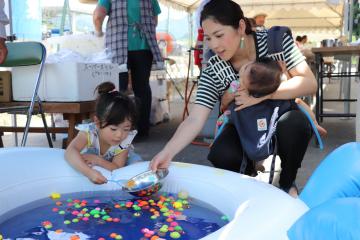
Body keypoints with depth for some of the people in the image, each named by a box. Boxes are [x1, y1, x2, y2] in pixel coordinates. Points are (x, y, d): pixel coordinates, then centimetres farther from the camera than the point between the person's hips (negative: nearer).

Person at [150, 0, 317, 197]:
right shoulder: (213, 71, -19)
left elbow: (309, 83, -24)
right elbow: (195, 120, -25)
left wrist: (262, 94, -36)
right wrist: (168, 152, -41)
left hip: (282, 117, 0)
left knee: (295, 124, -35)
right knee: (221, 157, -28)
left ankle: (287, 183, -6)